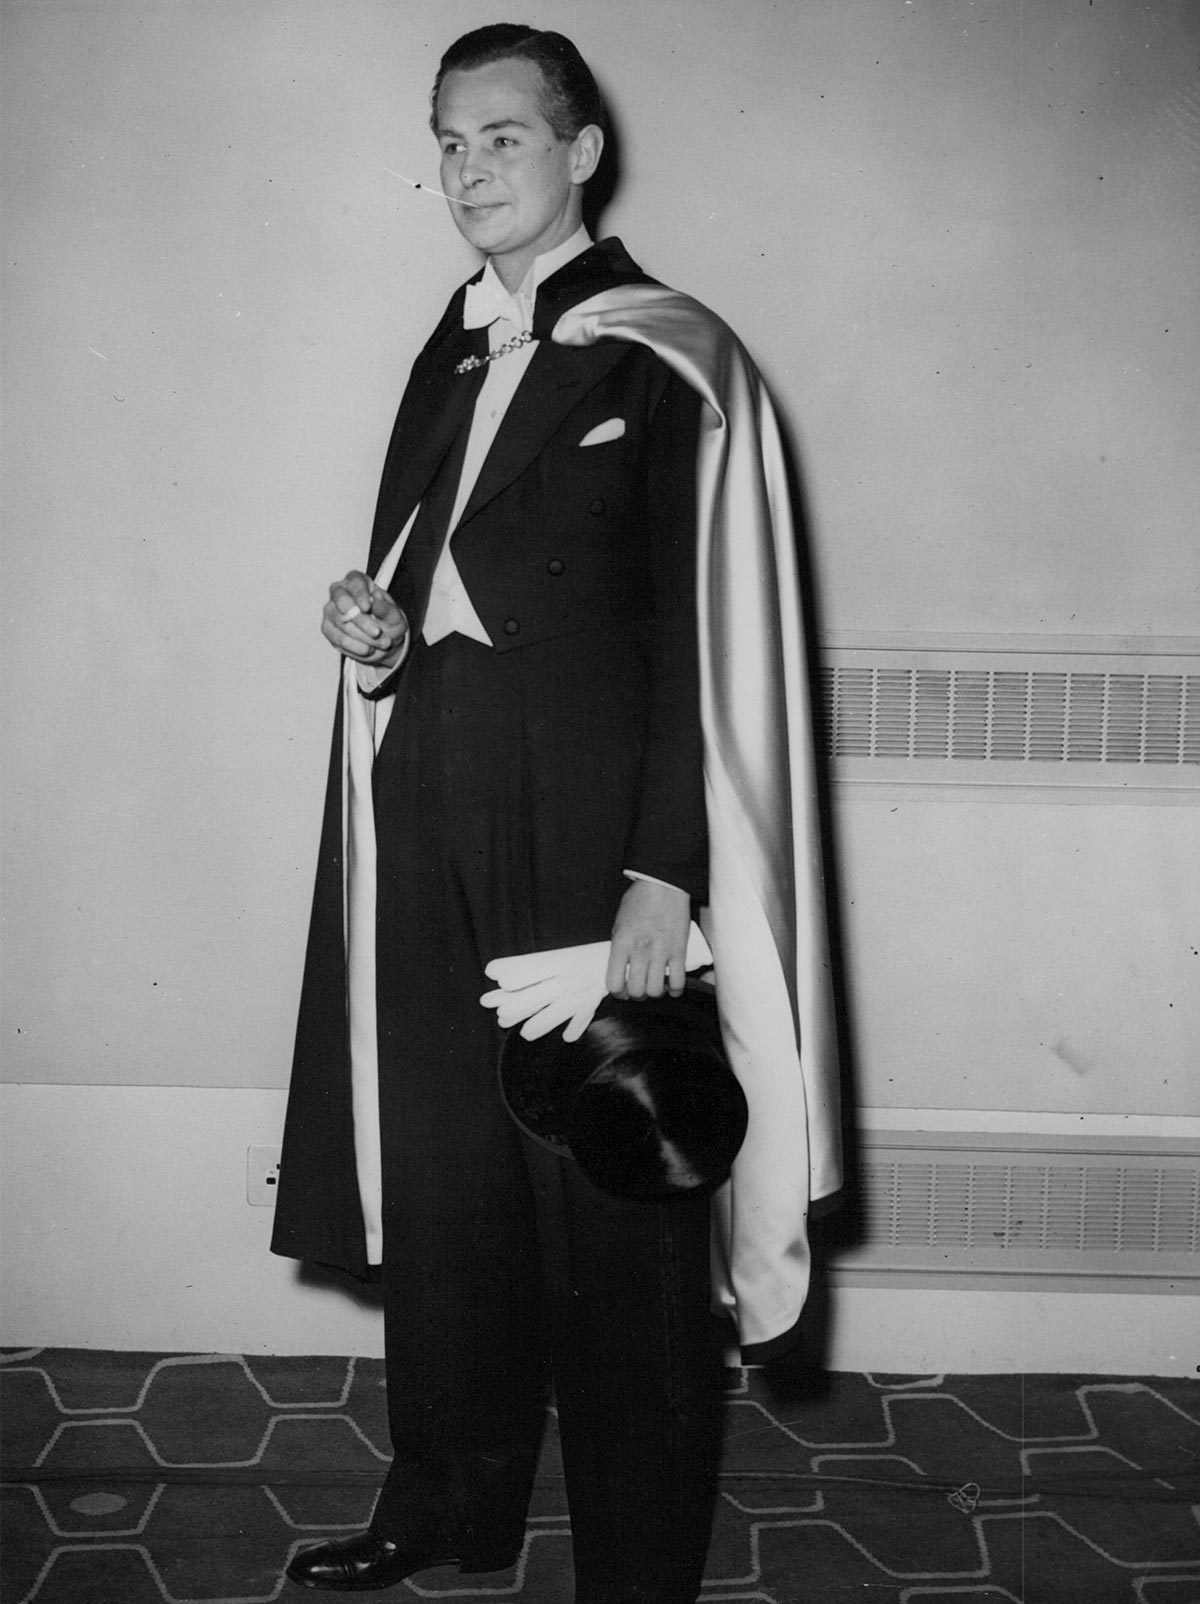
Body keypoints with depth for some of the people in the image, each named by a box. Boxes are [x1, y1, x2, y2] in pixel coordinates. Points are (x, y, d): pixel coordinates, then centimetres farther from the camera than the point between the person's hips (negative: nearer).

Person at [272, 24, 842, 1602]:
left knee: (608, 1204, 3)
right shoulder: (449, 358, 14)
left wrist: (663, 873, -19)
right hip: (434, 838, 6)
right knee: (442, 1181, 14)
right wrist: (379, 634, -3)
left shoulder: (663, 360, -6)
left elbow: (701, 640, -12)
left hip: (592, 839, -6)